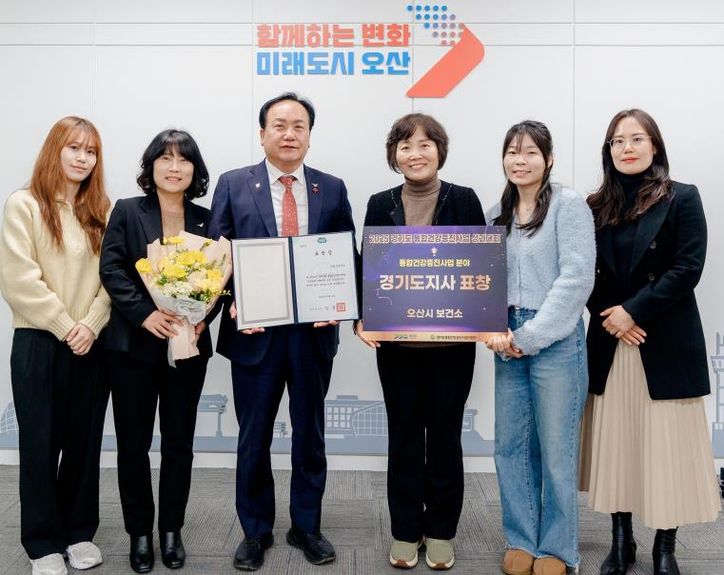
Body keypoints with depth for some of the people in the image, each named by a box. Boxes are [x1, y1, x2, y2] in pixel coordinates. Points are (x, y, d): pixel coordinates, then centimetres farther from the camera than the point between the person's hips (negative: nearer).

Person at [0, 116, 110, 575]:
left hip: (92, 344, 3)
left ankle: (79, 531, 26)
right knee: (40, 443, 5)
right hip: (39, 342, -3)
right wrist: (65, 327, -12)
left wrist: (91, 325, -10)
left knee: (85, 440, 10)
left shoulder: (103, 210, 9)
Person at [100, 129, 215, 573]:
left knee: (179, 442, 10)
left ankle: (171, 530, 26)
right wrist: (145, 314, -20)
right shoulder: (127, 211, 2)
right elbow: (111, 270, -7)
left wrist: (204, 317, -14)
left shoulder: (206, 220, 8)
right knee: (134, 442, 6)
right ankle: (139, 532, 23)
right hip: (134, 345, -1)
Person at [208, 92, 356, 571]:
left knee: (310, 433, 13)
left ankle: (307, 526, 30)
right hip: (255, 328, -1)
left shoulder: (332, 189, 6)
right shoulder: (234, 185, 2)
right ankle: (256, 531, 28)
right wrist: (233, 303, -14)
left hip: (314, 329, 2)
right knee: (254, 437, 10)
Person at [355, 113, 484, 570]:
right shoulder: (381, 205, 4)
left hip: (452, 341, -1)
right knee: (404, 437, 10)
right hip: (396, 341, 2)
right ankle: (406, 532, 25)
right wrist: (363, 318, -12)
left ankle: (441, 531, 26)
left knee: (445, 436, 10)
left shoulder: (464, 200, -2)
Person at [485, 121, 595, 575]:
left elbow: (577, 277, -13)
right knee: (511, 445, 9)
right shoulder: (498, 213, 13)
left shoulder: (569, 205, -5)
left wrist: (530, 335, -15)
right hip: (508, 342, 5)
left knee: (555, 448, 3)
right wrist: (494, 331, -5)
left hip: (556, 341, -5)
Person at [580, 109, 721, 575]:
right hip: (610, 343, 3)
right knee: (616, 444, 7)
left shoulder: (682, 198, -1)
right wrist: (607, 315, -9)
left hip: (666, 344, -3)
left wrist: (634, 310, -15)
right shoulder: (597, 206, 9)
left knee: (667, 445, 1)